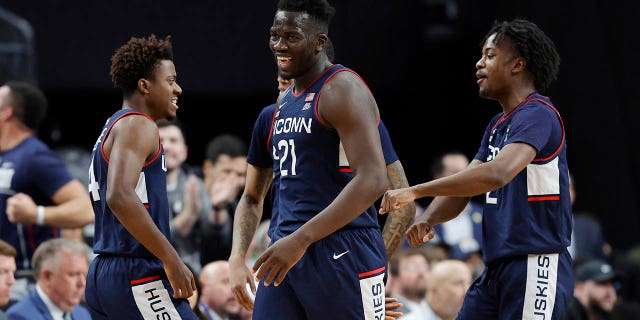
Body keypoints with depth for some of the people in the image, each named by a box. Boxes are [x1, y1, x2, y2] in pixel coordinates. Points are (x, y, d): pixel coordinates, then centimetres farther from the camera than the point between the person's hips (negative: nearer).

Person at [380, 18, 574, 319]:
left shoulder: (538, 115, -14)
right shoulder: (497, 126, 19)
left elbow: (498, 173, -31)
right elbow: (463, 187, 17)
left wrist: (416, 191, -30)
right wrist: (427, 219, -6)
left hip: (535, 267, -10)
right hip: (497, 268, 10)